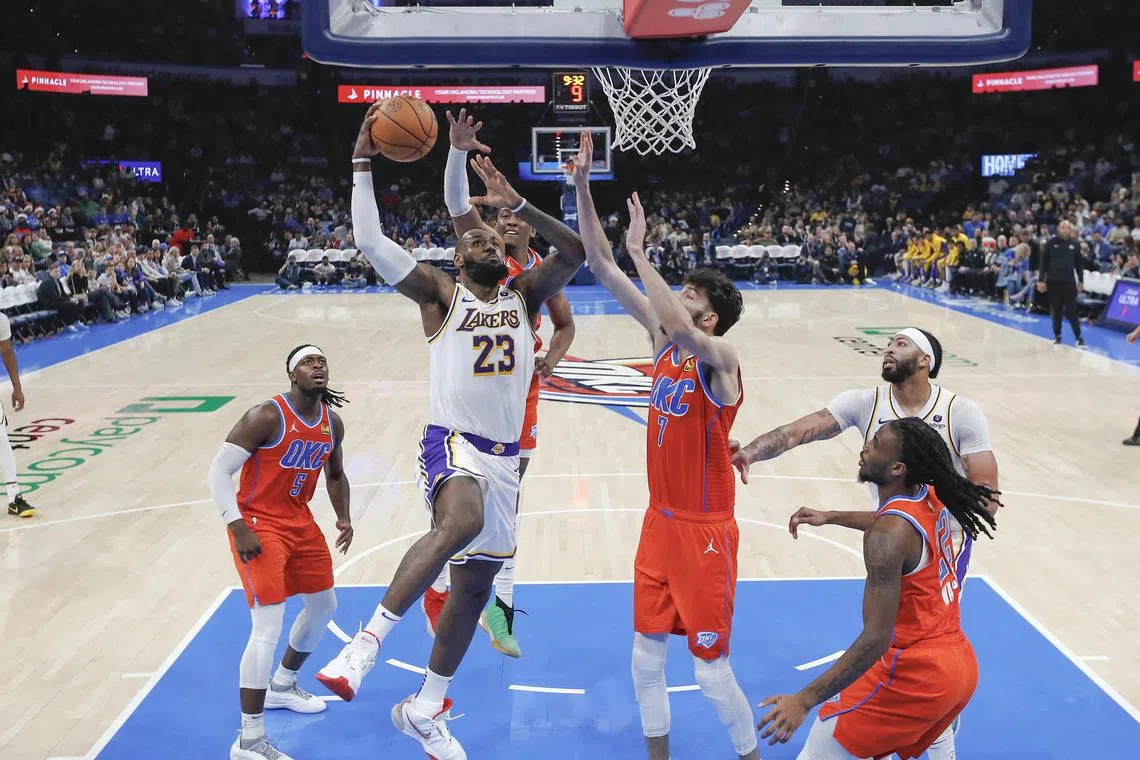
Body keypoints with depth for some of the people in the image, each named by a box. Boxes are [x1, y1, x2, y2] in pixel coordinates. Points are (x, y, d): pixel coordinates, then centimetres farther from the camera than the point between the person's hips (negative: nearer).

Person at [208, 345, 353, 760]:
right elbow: (219, 471, -19)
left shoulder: (332, 424, 2)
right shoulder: (267, 417, -20)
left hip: (300, 522, 8)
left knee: (324, 606, 21)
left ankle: (282, 687, 46)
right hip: (258, 524, -8)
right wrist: (238, 529, -25)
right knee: (268, 626, -16)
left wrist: (343, 517, 7)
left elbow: (335, 475, 20)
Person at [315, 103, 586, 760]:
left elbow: (575, 253, -3)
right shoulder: (440, 292, 2)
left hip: (504, 454, 6)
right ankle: (370, 639, -29)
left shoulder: (524, 294, 12)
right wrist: (364, 163, -9)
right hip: (452, 442, -5)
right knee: (462, 521, -40)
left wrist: (519, 205, -10)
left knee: (477, 581, 12)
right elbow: (371, 242, -8)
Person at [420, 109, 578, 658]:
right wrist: (458, 151, -37)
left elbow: (565, 325, 17)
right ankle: (440, 589, 10)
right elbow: (457, 205, -21)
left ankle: (500, 604, 21)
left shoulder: (543, 269, 7)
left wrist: (551, 360, -3)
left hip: (521, 386, 4)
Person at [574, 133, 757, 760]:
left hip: (704, 531, -7)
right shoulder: (664, 340, 2)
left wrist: (640, 251, -35)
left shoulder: (719, 356, -17)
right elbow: (602, 267, 0)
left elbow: (681, 332, -43)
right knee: (646, 656, 14)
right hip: (660, 520, 7)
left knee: (712, 671, 3)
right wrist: (582, 188, -7)